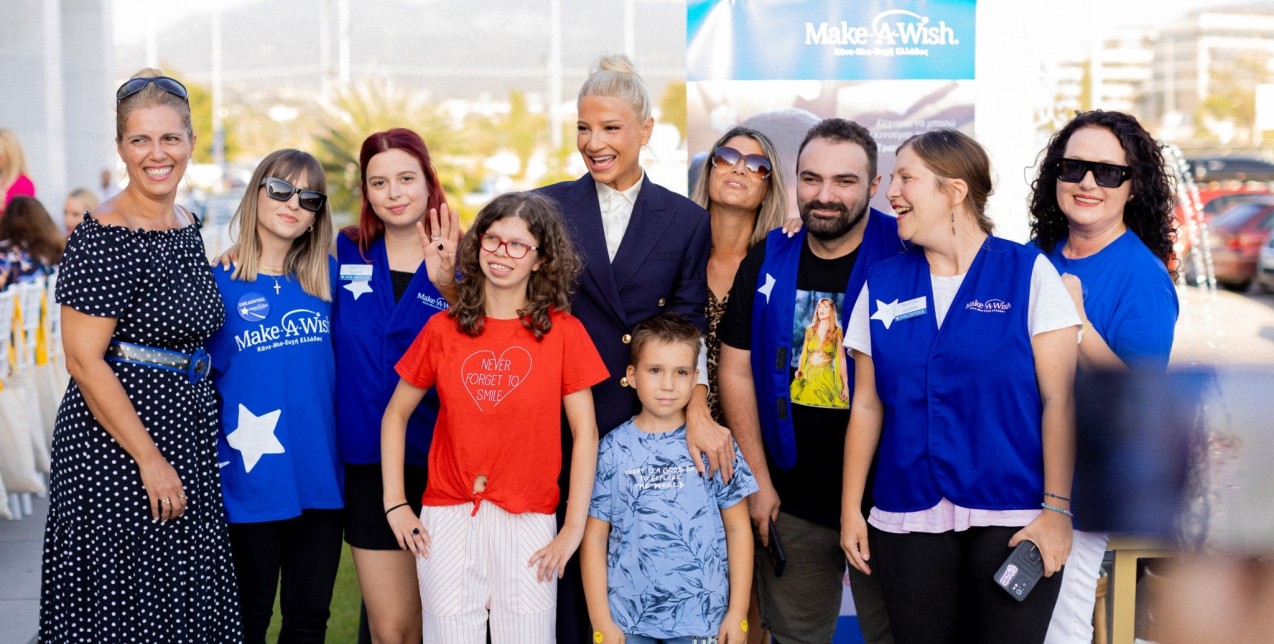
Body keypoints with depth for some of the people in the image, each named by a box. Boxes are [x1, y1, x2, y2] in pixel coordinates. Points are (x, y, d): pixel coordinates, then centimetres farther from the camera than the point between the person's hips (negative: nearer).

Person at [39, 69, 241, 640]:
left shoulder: (188, 227, 9)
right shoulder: (103, 237, -15)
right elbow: (83, 360, -18)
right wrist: (149, 459, -18)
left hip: (186, 435, 8)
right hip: (115, 446, -8)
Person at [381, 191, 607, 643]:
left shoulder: (563, 332, -1)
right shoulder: (443, 329, 3)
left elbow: (585, 433, -1)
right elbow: (395, 415, 12)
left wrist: (574, 528, -6)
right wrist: (394, 503, 5)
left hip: (528, 521, -1)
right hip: (448, 518, 1)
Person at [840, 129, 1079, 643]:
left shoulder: (1029, 273, -2)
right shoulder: (882, 284, 7)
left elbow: (1058, 400, -5)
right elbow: (867, 406, 9)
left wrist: (1057, 508, -9)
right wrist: (851, 509, 7)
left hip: (1013, 517, -3)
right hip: (908, 519, 3)